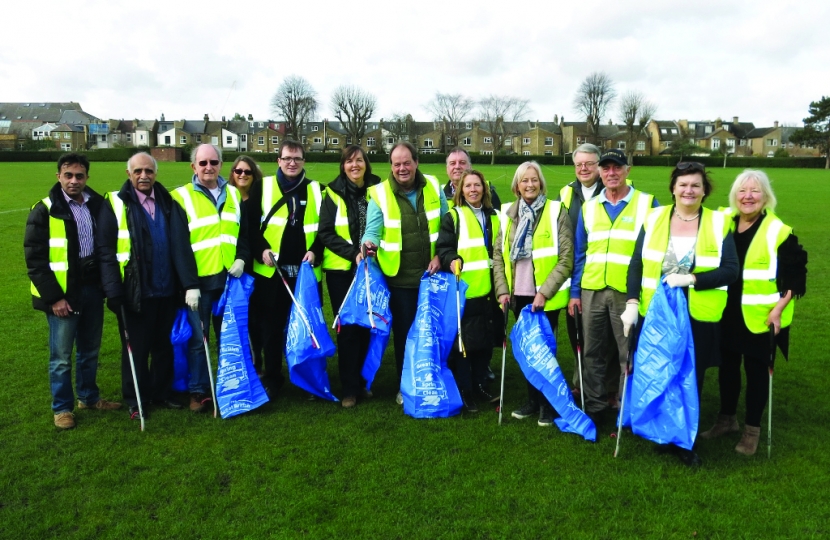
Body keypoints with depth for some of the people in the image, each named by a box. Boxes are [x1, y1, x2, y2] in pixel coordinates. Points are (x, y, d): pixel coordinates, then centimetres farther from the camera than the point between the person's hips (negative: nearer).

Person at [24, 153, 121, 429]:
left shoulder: (98, 205, 4)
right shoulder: (44, 211, -8)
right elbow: (35, 259, -10)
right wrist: (54, 297, -14)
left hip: (92, 289, 4)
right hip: (62, 293, -4)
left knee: (90, 349, 16)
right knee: (61, 355, 5)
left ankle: (89, 397, 34)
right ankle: (62, 407, 21)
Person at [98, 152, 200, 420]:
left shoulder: (168, 203, 8)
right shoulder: (115, 204, -3)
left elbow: (182, 246, 2)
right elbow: (105, 250, -9)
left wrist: (190, 283, -6)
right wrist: (113, 290, -17)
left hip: (166, 290, 4)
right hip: (135, 293, -4)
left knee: (165, 346, 14)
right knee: (136, 348, 8)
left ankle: (161, 392, 30)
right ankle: (135, 400, 23)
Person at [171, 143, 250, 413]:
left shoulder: (234, 195, 12)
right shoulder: (180, 197, -2)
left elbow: (245, 232, 18)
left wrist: (242, 258, -1)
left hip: (229, 278, 4)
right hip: (198, 280, -4)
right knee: (198, 338, 2)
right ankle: (199, 391, 15)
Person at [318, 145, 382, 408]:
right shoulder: (333, 193, -2)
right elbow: (325, 233, -6)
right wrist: (353, 253, -16)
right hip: (341, 269, -2)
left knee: (367, 325, 7)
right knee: (347, 328, 0)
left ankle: (364, 380, 22)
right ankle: (350, 388, 9)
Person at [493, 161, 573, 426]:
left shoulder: (556, 212, -6)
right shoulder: (509, 214, 7)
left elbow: (566, 258, -9)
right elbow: (498, 255, 10)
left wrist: (545, 292, -15)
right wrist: (502, 289, 0)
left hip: (547, 297, -4)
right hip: (519, 295, 4)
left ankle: (547, 404, 21)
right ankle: (533, 400, 29)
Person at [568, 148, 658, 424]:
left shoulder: (647, 204, 0)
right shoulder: (589, 208, 11)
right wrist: (575, 292, 9)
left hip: (629, 292, -3)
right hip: (592, 291, 4)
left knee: (629, 355, 3)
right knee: (592, 352, 11)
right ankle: (594, 407, 24)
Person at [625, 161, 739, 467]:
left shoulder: (719, 224, -1)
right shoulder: (654, 219, 1)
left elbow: (730, 270, -6)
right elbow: (636, 265, -1)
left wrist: (692, 279, -19)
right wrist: (632, 302, -11)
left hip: (699, 318, -1)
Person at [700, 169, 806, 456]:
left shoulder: (779, 232, -11)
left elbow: (794, 276, -10)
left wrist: (778, 309, -17)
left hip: (760, 317, -4)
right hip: (726, 314, 5)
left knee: (755, 370, 7)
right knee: (727, 366, 15)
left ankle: (752, 429, 23)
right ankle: (727, 418, 34)